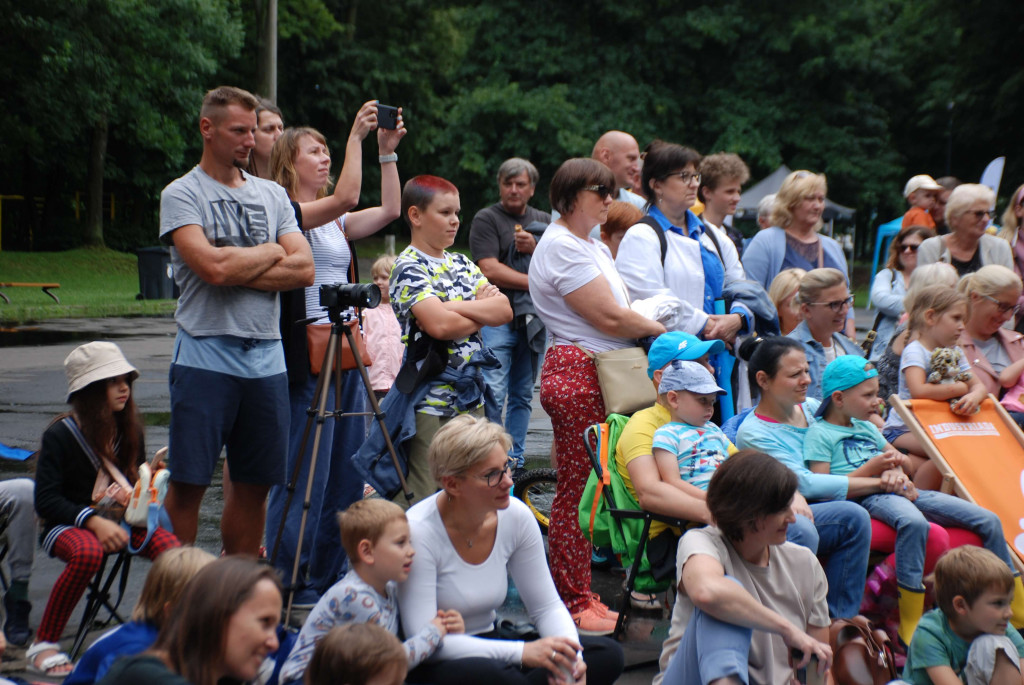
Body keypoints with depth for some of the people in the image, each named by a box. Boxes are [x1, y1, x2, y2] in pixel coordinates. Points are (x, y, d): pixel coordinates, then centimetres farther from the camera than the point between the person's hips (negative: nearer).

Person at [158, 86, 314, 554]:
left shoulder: (272, 195, 14)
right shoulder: (182, 194, -2)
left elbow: (304, 269, 2)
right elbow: (213, 267, -17)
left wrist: (239, 269, -10)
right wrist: (271, 253, -1)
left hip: (266, 357, 5)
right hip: (205, 355, -5)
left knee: (254, 483, 9)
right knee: (187, 482, -4)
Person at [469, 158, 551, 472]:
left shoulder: (543, 221, 16)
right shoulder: (486, 219, 1)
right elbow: (491, 270, -10)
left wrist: (535, 249, -10)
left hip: (533, 320, 5)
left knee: (522, 396, 10)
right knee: (494, 395, -11)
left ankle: (516, 460, 16)